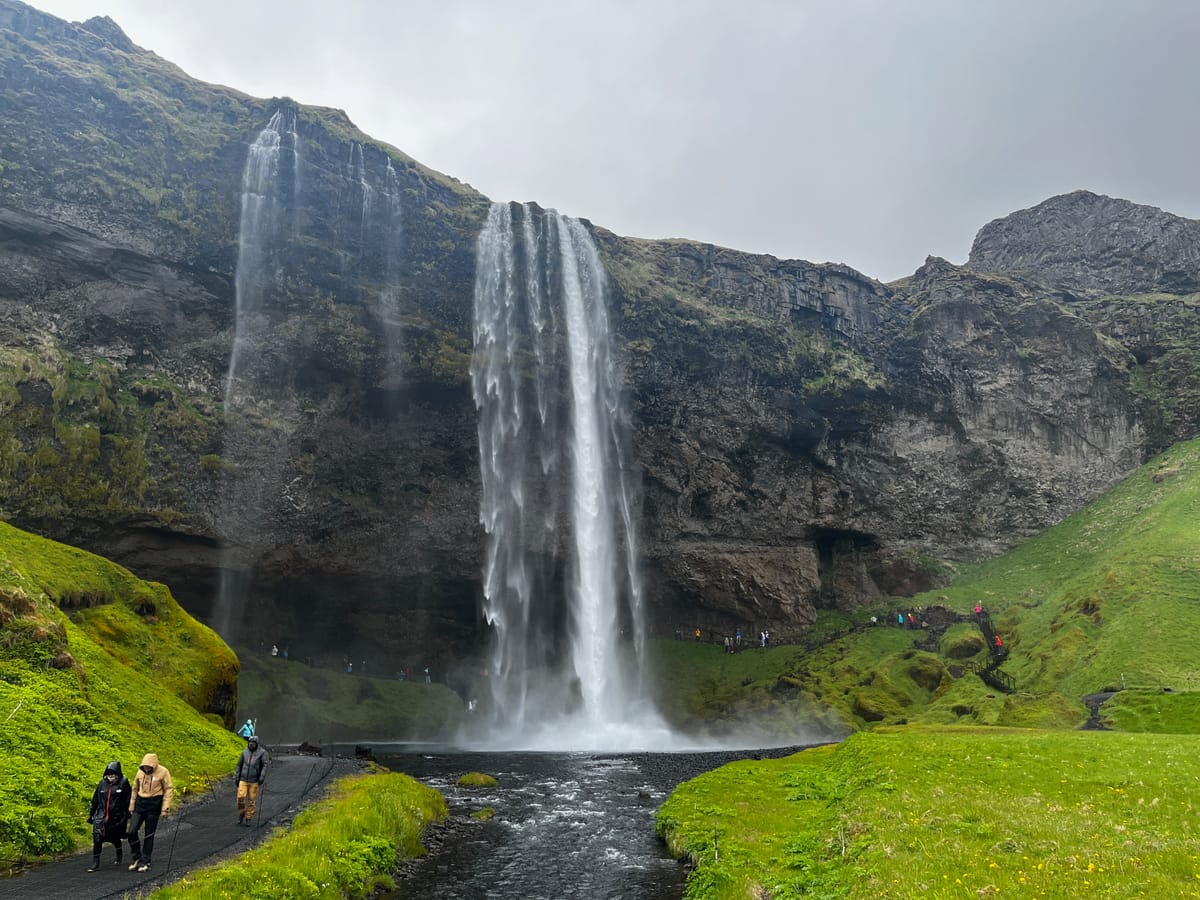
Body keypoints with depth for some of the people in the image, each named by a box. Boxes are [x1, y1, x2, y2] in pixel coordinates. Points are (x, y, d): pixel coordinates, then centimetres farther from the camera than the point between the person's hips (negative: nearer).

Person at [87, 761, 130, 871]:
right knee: (97, 839, -14)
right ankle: (95, 863, -6)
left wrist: (127, 817, -5)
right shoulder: (102, 783, 1)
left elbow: (128, 801, -4)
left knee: (115, 838, 14)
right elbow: (95, 799, 11)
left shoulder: (123, 783, -8)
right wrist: (91, 814, 13)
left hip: (116, 817, -2)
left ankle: (119, 857, 41)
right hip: (101, 815, 2)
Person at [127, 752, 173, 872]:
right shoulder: (140, 771, 2)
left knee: (149, 835, 3)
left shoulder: (163, 772, -10)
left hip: (154, 805, -4)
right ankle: (136, 858, 16)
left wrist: (165, 808, -10)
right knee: (132, 831, -4)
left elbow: (169, 790, -6)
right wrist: (131, 806, 14)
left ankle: (145, 861, 15)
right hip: (140, 804, 4)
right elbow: (135, 789, 14)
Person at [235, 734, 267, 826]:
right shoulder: (244, 752, 6)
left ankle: (248, 819, 12)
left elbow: (265, 765, -9)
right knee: (241, 797, -12)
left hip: (254, 781, -2)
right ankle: (241, 815, 12)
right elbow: (239, 765, 13)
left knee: (251, 800, 1)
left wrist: (262, 777, -20)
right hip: (243, 780, 2)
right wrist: (237, 778, 11)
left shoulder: (262, 752, -4)